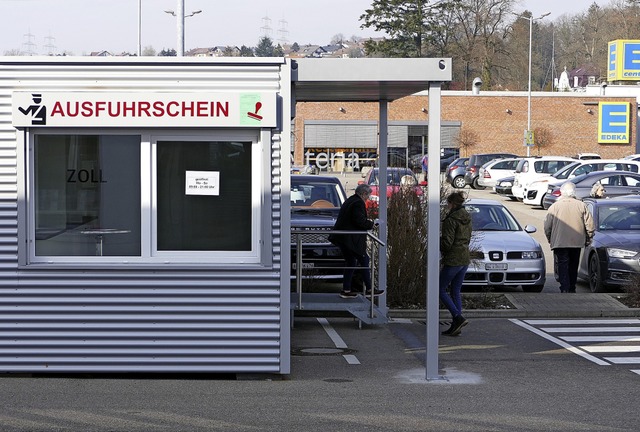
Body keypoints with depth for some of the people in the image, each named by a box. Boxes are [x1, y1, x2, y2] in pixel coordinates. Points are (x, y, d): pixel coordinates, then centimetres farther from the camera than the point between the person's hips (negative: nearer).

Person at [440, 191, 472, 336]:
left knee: (441, 289, 3)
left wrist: (438, 239, -1)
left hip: (452, 260, -8)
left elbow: (447, 243, -20)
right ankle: (455, 326, 10)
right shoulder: (467, 218, 10)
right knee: (456, 291, 13)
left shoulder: (451, 220, -17)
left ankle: (458, 317, -10)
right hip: (465, 259, 8)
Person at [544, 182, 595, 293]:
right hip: (577, 242, 3)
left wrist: (550, 239, 11)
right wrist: (588, 239, 14)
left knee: (562, 268, -4)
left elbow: (547, 226, -3)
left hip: (559, 242, -3)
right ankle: (572, 289, 27)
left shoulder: (555, 206, -3)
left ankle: (565, 290, -18)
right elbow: (590, 225, 0)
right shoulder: (581, 206, 1)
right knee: (573, 267, 18)